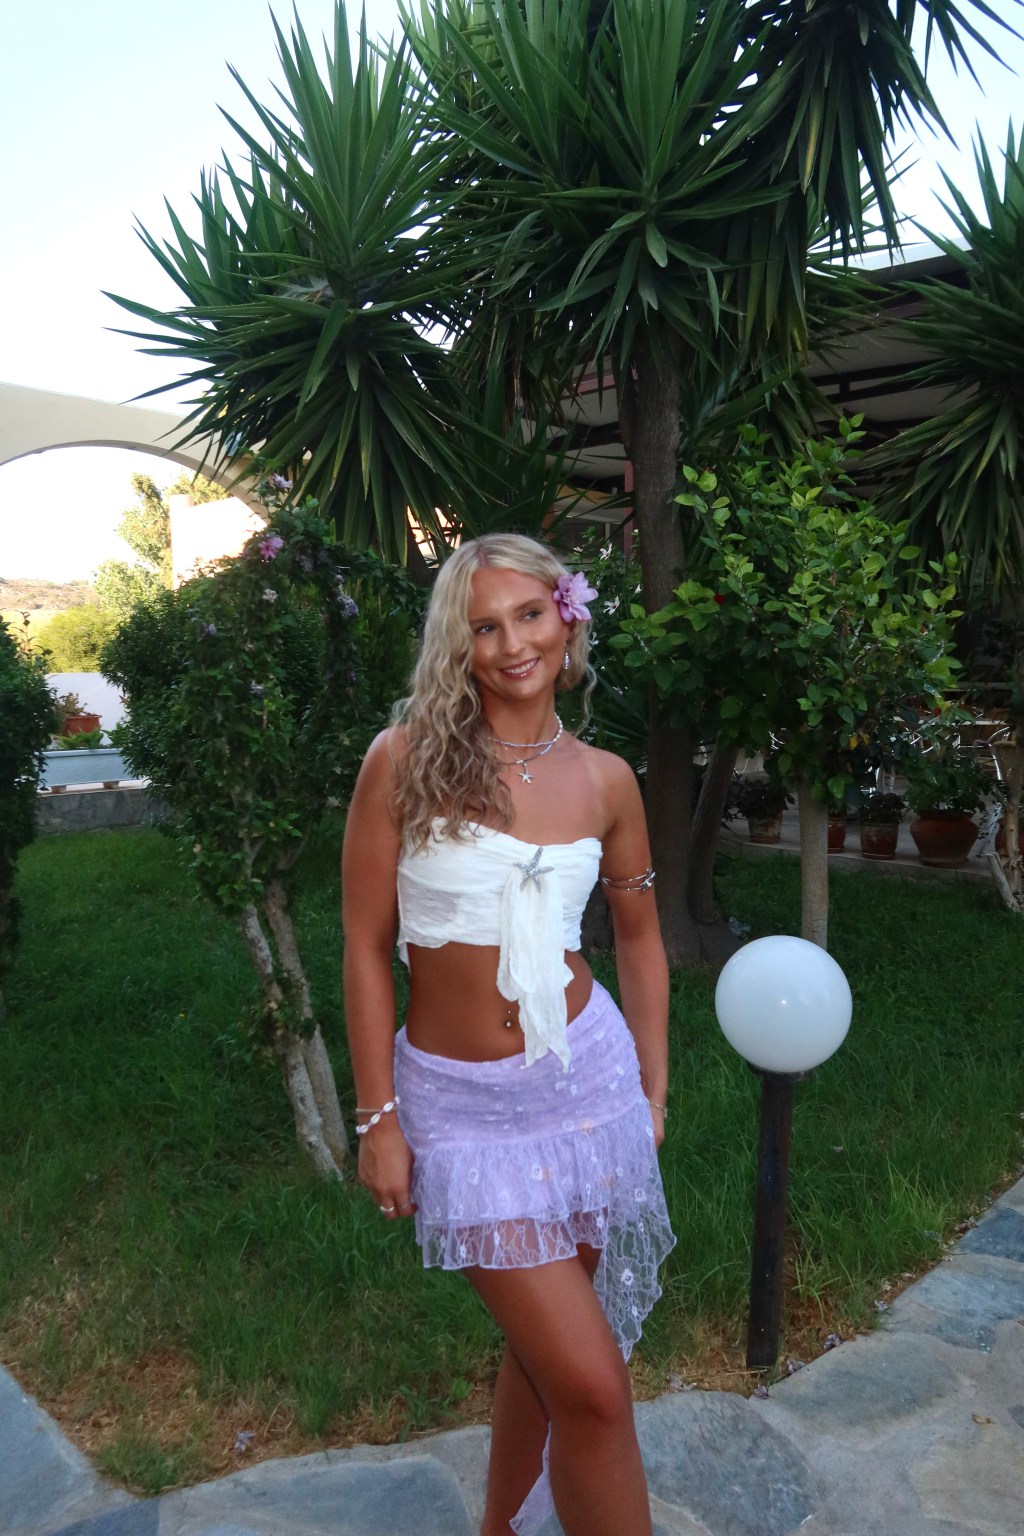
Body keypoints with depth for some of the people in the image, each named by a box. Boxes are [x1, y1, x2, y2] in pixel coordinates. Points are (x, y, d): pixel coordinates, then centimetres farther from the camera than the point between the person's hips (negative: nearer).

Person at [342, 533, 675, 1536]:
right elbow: (365, 947, -6)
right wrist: (377, 1117, -5)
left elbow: (638, 936, 12)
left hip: (586, 1077, 4)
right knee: (592, 1386, -4)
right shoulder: (405, 760, -10)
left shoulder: (604, 780, 0)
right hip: (459, 1102, -3)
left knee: (543, 1344, 20)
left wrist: (654, 1091, 11)